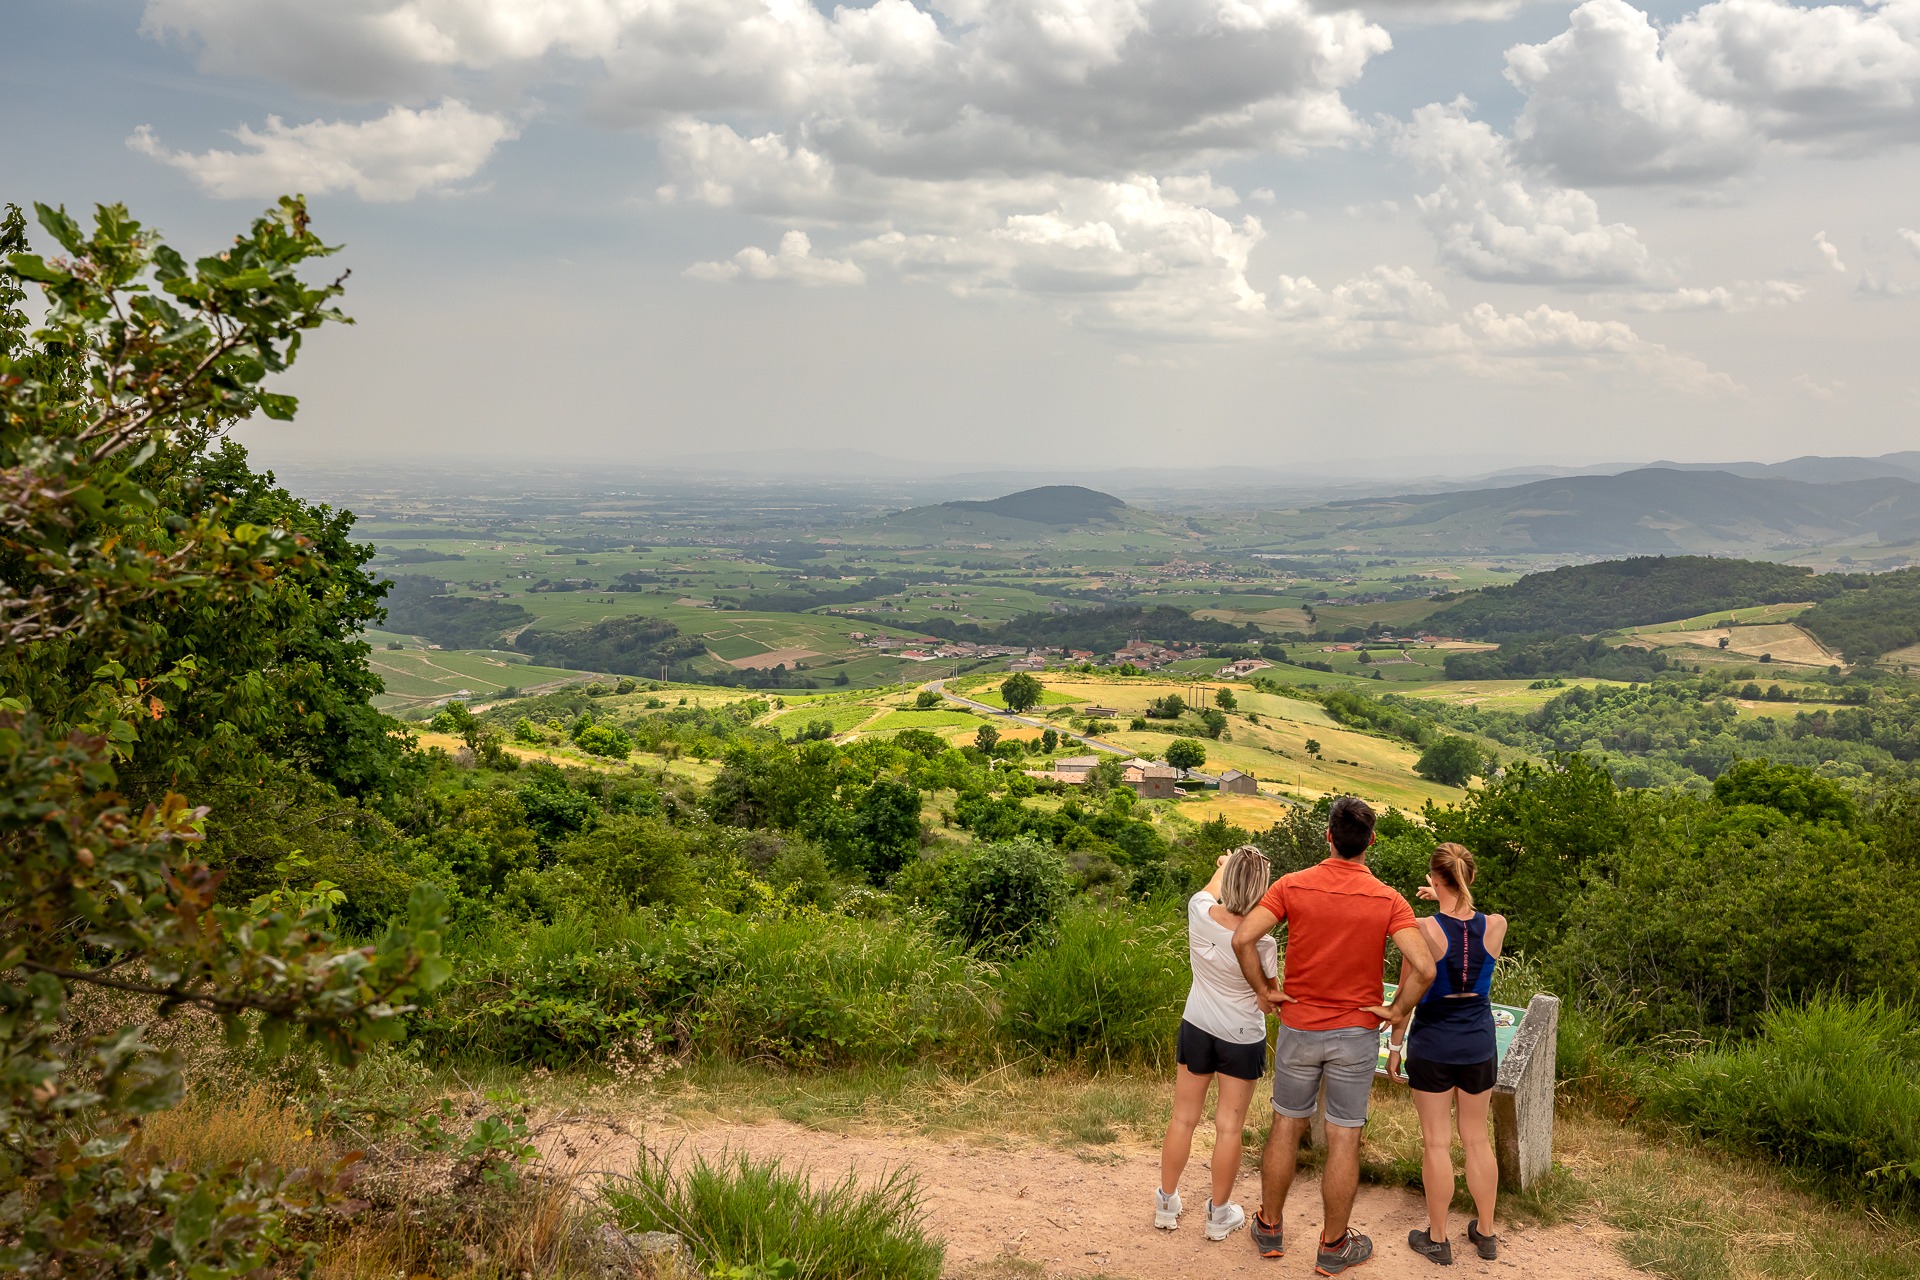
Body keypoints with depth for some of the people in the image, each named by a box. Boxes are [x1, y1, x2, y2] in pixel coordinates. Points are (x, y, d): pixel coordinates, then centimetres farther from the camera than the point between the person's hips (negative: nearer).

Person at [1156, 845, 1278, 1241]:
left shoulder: (1200, 914, -16)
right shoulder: (1262, 945, -24)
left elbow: (1209, 893, 10)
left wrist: (1222, 867, 30)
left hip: (1196, 1029, 3)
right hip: (1242, 1039, -3)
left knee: (1183, 1118, 16)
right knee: (1229, 1127, 10)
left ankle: (1166, 1203, 29)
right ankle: (1219, 1214, 23)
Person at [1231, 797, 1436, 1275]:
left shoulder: (1293, 886, -9)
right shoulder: (1387, 901, -10)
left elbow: (1242, 938, -18)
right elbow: (1424, 967, -21)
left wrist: (1264, 990, -4)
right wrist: (1398, 1011, -5)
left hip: (1298, 1028, 1)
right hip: (1356, 1035, -1)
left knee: (1286, 1128, 16)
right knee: (1344, 1140, 8)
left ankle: (1269, 1228, 30)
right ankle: (1333, 1246, 20)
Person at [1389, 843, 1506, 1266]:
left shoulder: (1424, 930, -19)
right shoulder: (1496, 926, -9)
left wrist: (1395, 1046, 0)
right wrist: (1450, 901, 11)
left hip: (1432, 1045, -4)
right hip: (1479, 1044, 4)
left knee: (1437, 1142, 7)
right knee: (1477, 1139, 18)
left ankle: (1437, 1239, 18)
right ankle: (1486, 1233, 29)